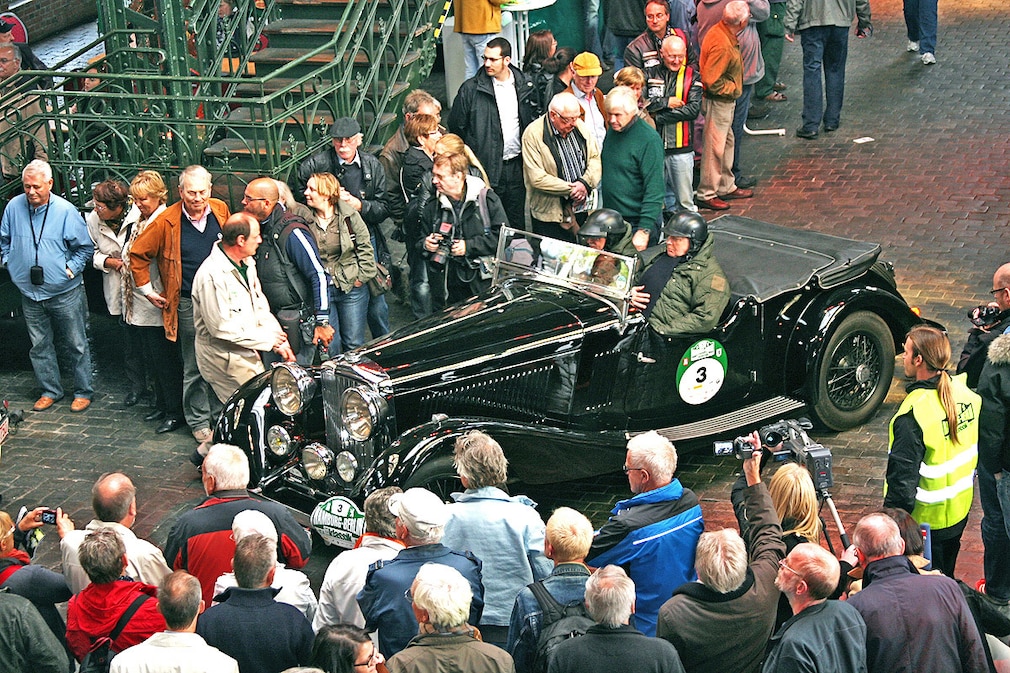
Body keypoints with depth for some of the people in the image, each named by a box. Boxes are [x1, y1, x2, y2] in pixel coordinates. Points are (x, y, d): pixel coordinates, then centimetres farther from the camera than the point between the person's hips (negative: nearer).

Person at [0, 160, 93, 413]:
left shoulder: (65, 210, -11)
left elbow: (85, 247, -2)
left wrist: (71, 269, -9)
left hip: (65, 292, -3)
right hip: (30, 292, 4)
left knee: (76, 344, 4)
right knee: (40, 346, 12)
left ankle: (83, 392, 16)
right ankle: (50, 391, 26)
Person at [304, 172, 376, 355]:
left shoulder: (349, 216, -5)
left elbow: (365, 248, 2)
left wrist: (362, 277, -3)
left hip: (351, 287, 0)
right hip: (320, 290, 0)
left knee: (354, 344, 8)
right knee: (330, 347, 5)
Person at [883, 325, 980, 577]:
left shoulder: (914, 413, -29)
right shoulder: (966, 393, -6)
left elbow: (903, 476, -25)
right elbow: (976, 449, 8)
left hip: (925, 519, -7)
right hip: (959, 512, 7)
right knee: (946, 584, 25)